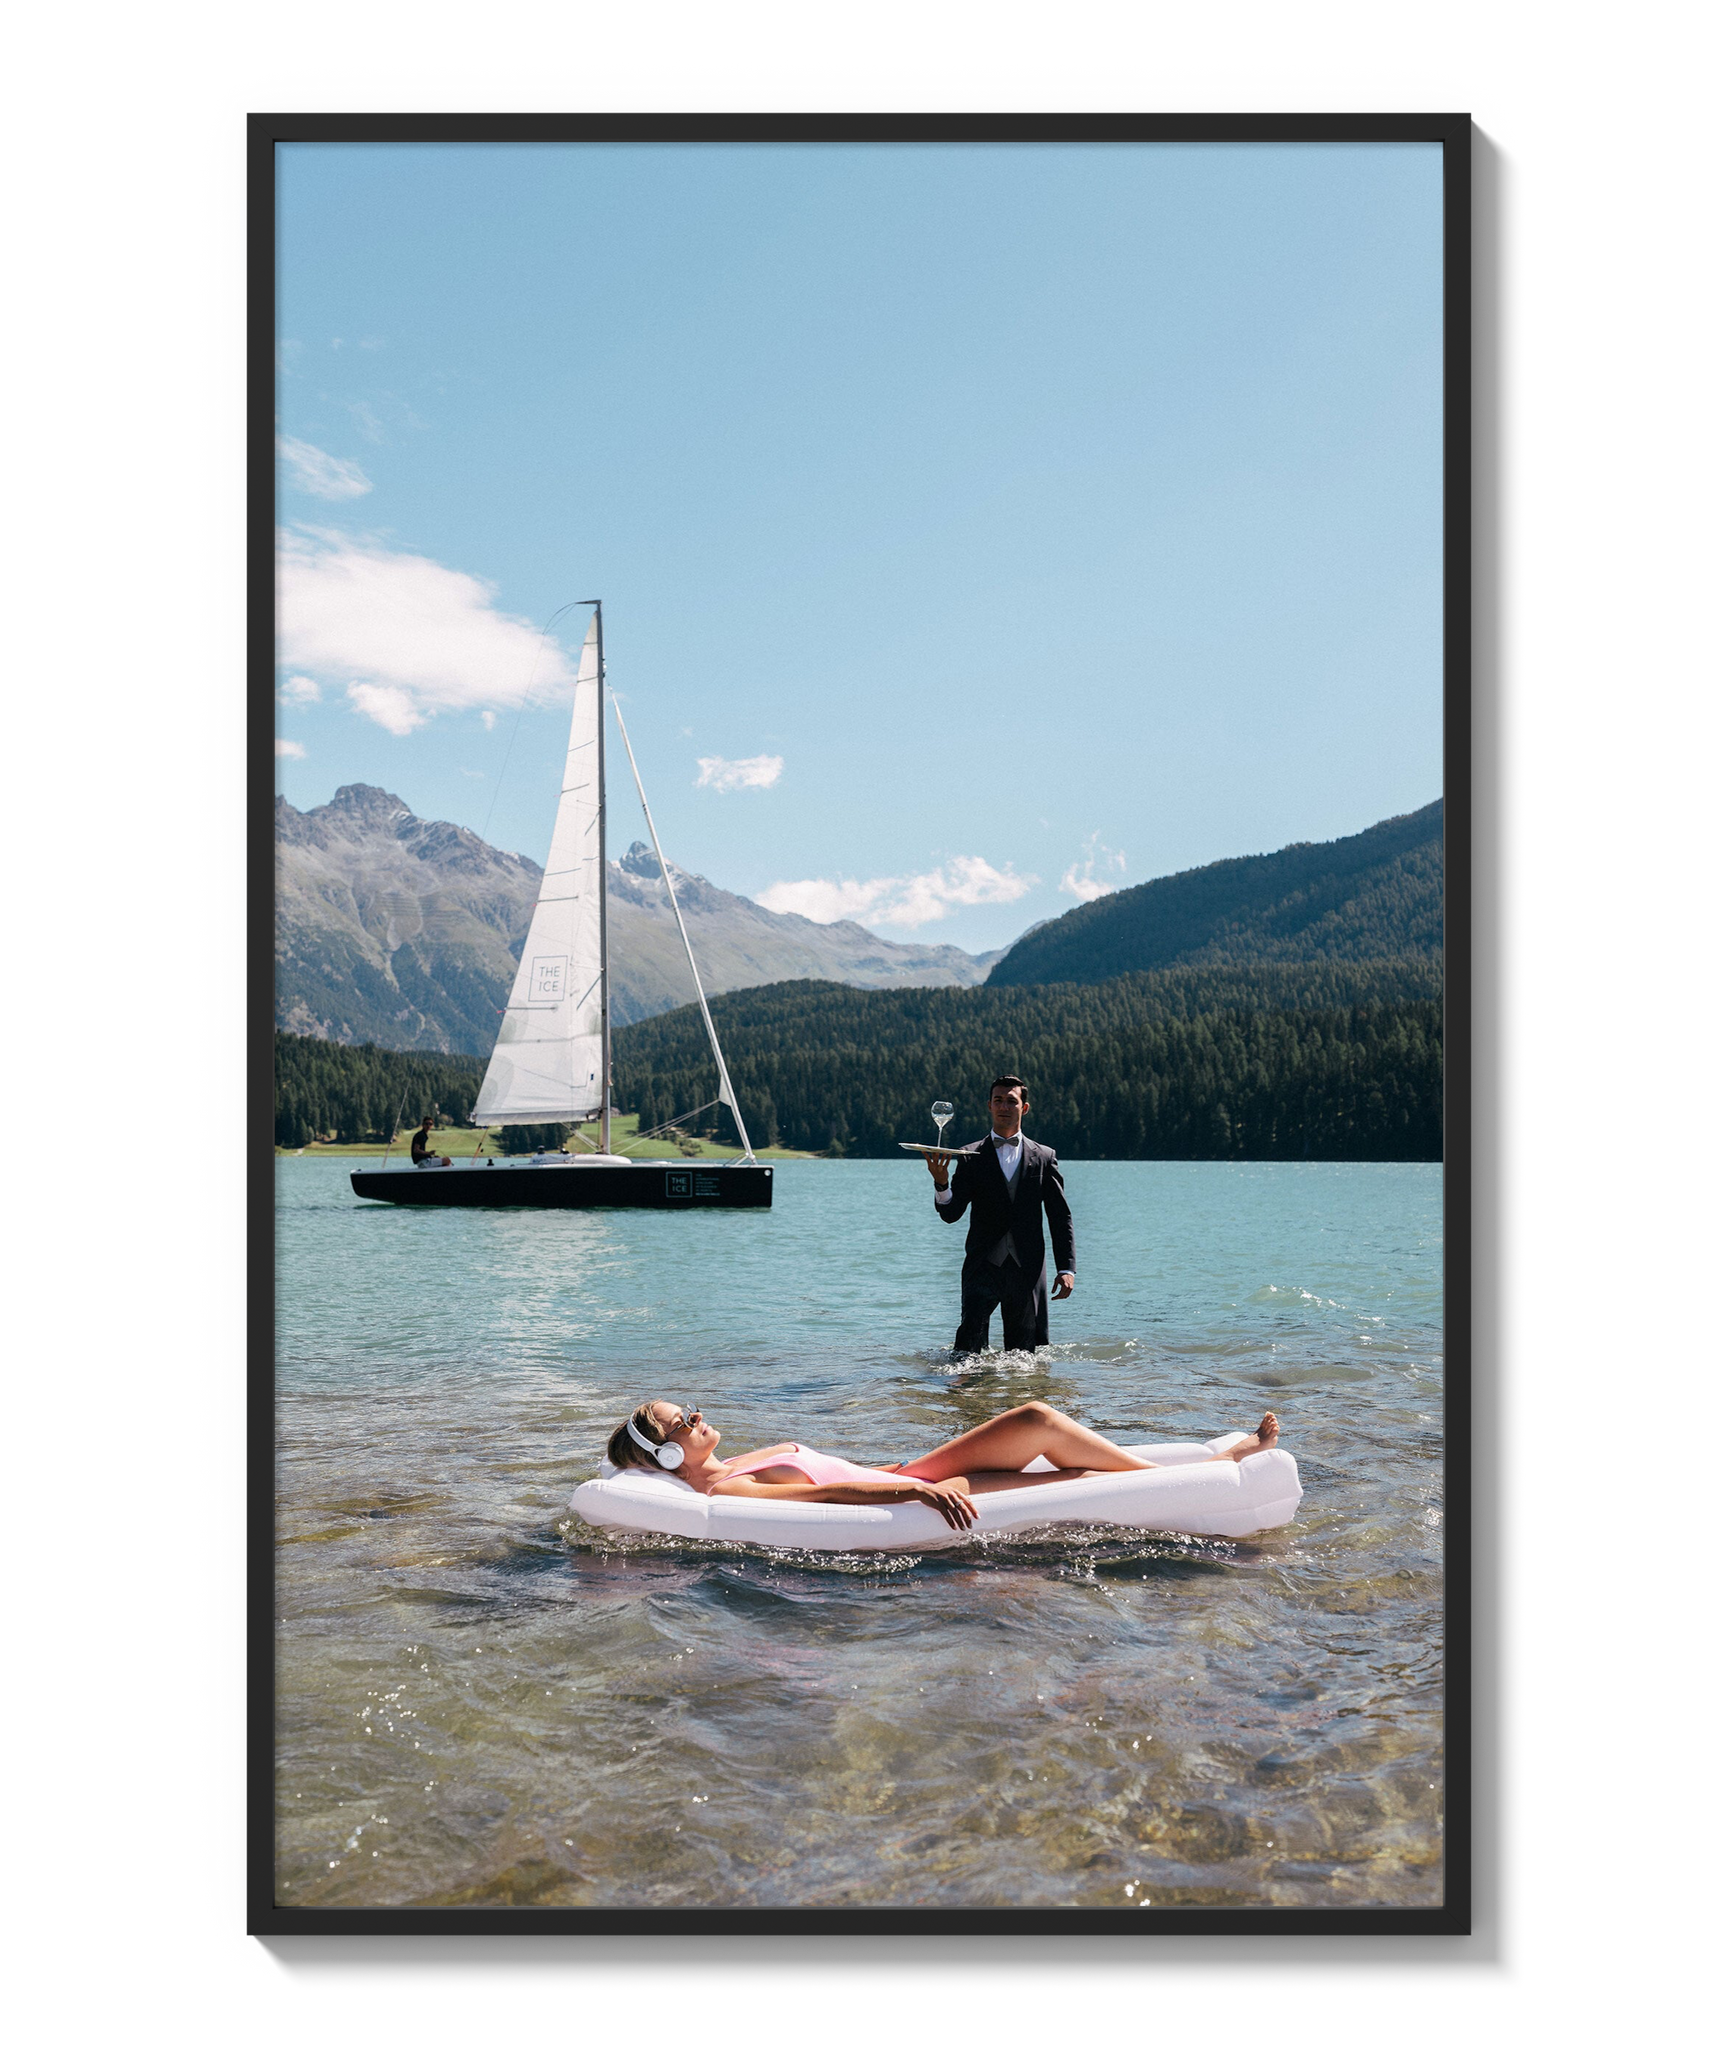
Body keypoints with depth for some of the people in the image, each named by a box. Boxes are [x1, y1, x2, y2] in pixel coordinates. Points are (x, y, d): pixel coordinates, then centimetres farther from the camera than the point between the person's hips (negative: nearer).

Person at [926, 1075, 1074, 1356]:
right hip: (983, 1266, -1)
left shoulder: (1044, 1157, 10)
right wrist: (941, 1184, -22)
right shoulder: (971, 1158, 6)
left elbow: (1060, 1217, 10)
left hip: (1028, 1269, 1)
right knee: (971, 1335, -18)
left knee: (1025, 1348, 6)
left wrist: (1066, 1268, 1)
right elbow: (951, 1214, -1)